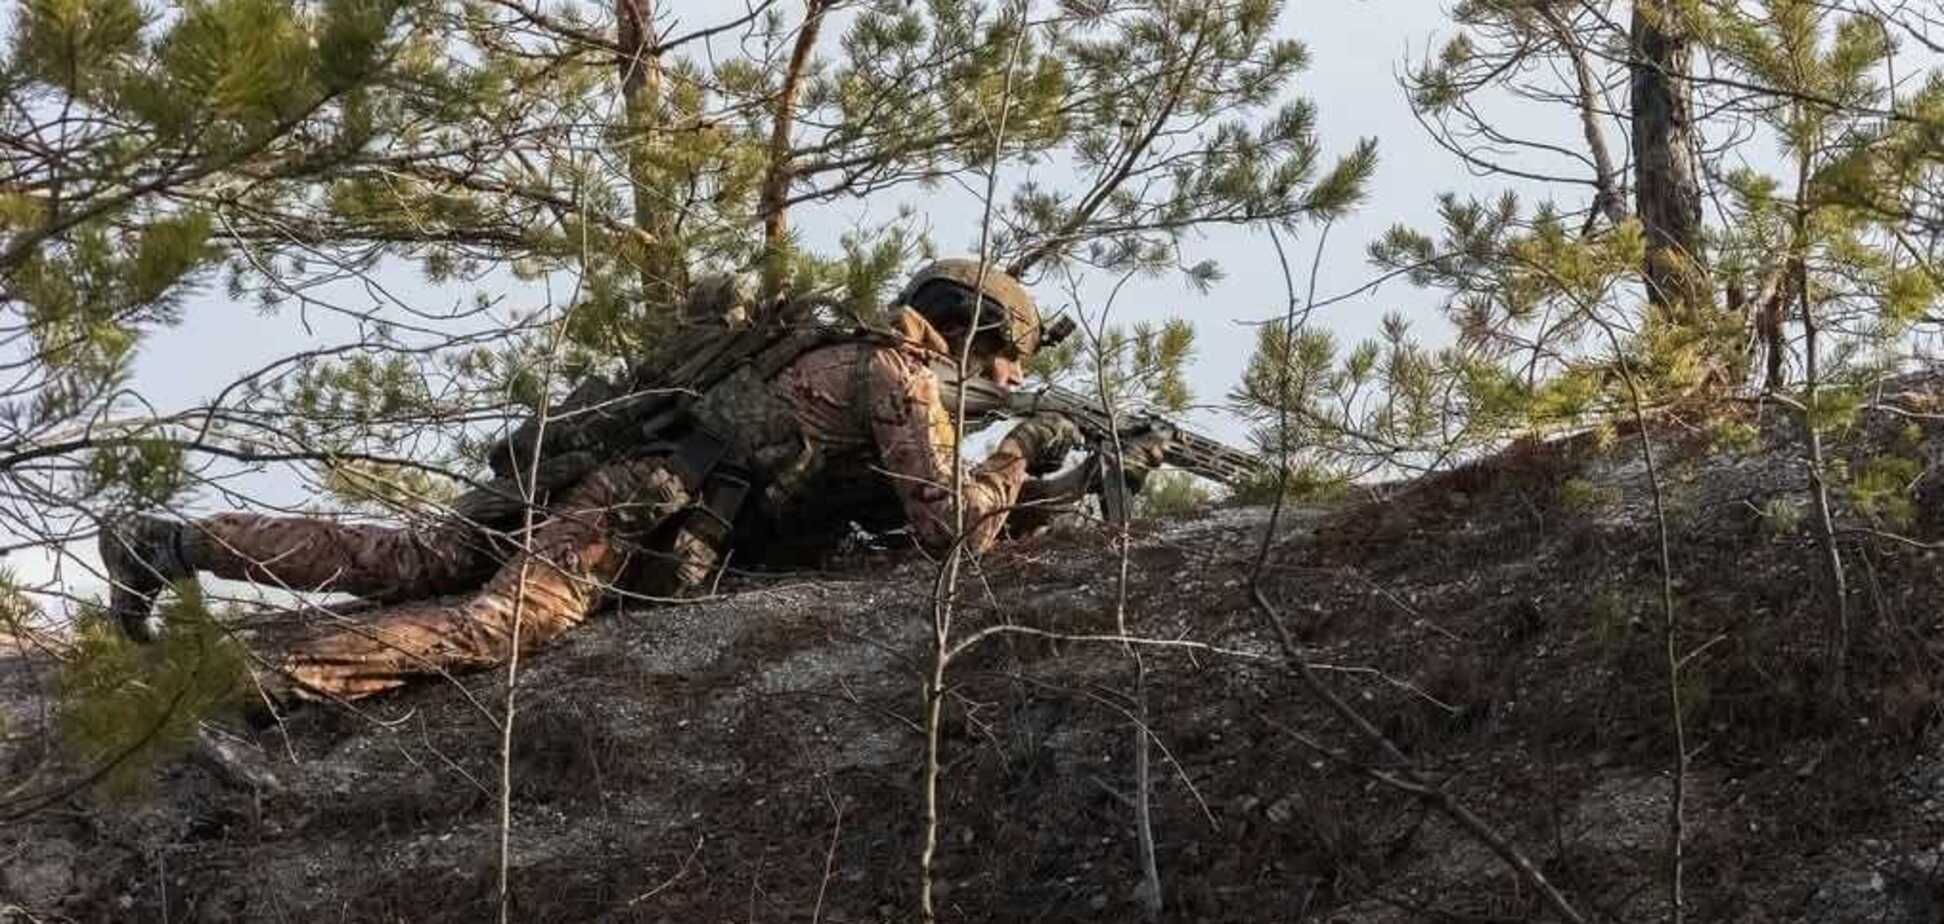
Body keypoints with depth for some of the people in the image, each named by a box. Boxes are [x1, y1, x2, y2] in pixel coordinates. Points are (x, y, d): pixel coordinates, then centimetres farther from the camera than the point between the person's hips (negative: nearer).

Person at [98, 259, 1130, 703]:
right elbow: (949, 525, -11)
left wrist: (1056, 488, 29)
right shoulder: (901, 375, -5)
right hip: (643, 508, -9)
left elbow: (910, 494, 34)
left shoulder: (863, 360, 25)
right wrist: (1020, 453, 5)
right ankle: (277, 680, -41)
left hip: (615, 481, 9)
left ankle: (167, 544, 4)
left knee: (403, 562, 7)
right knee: (509, 618, -28)